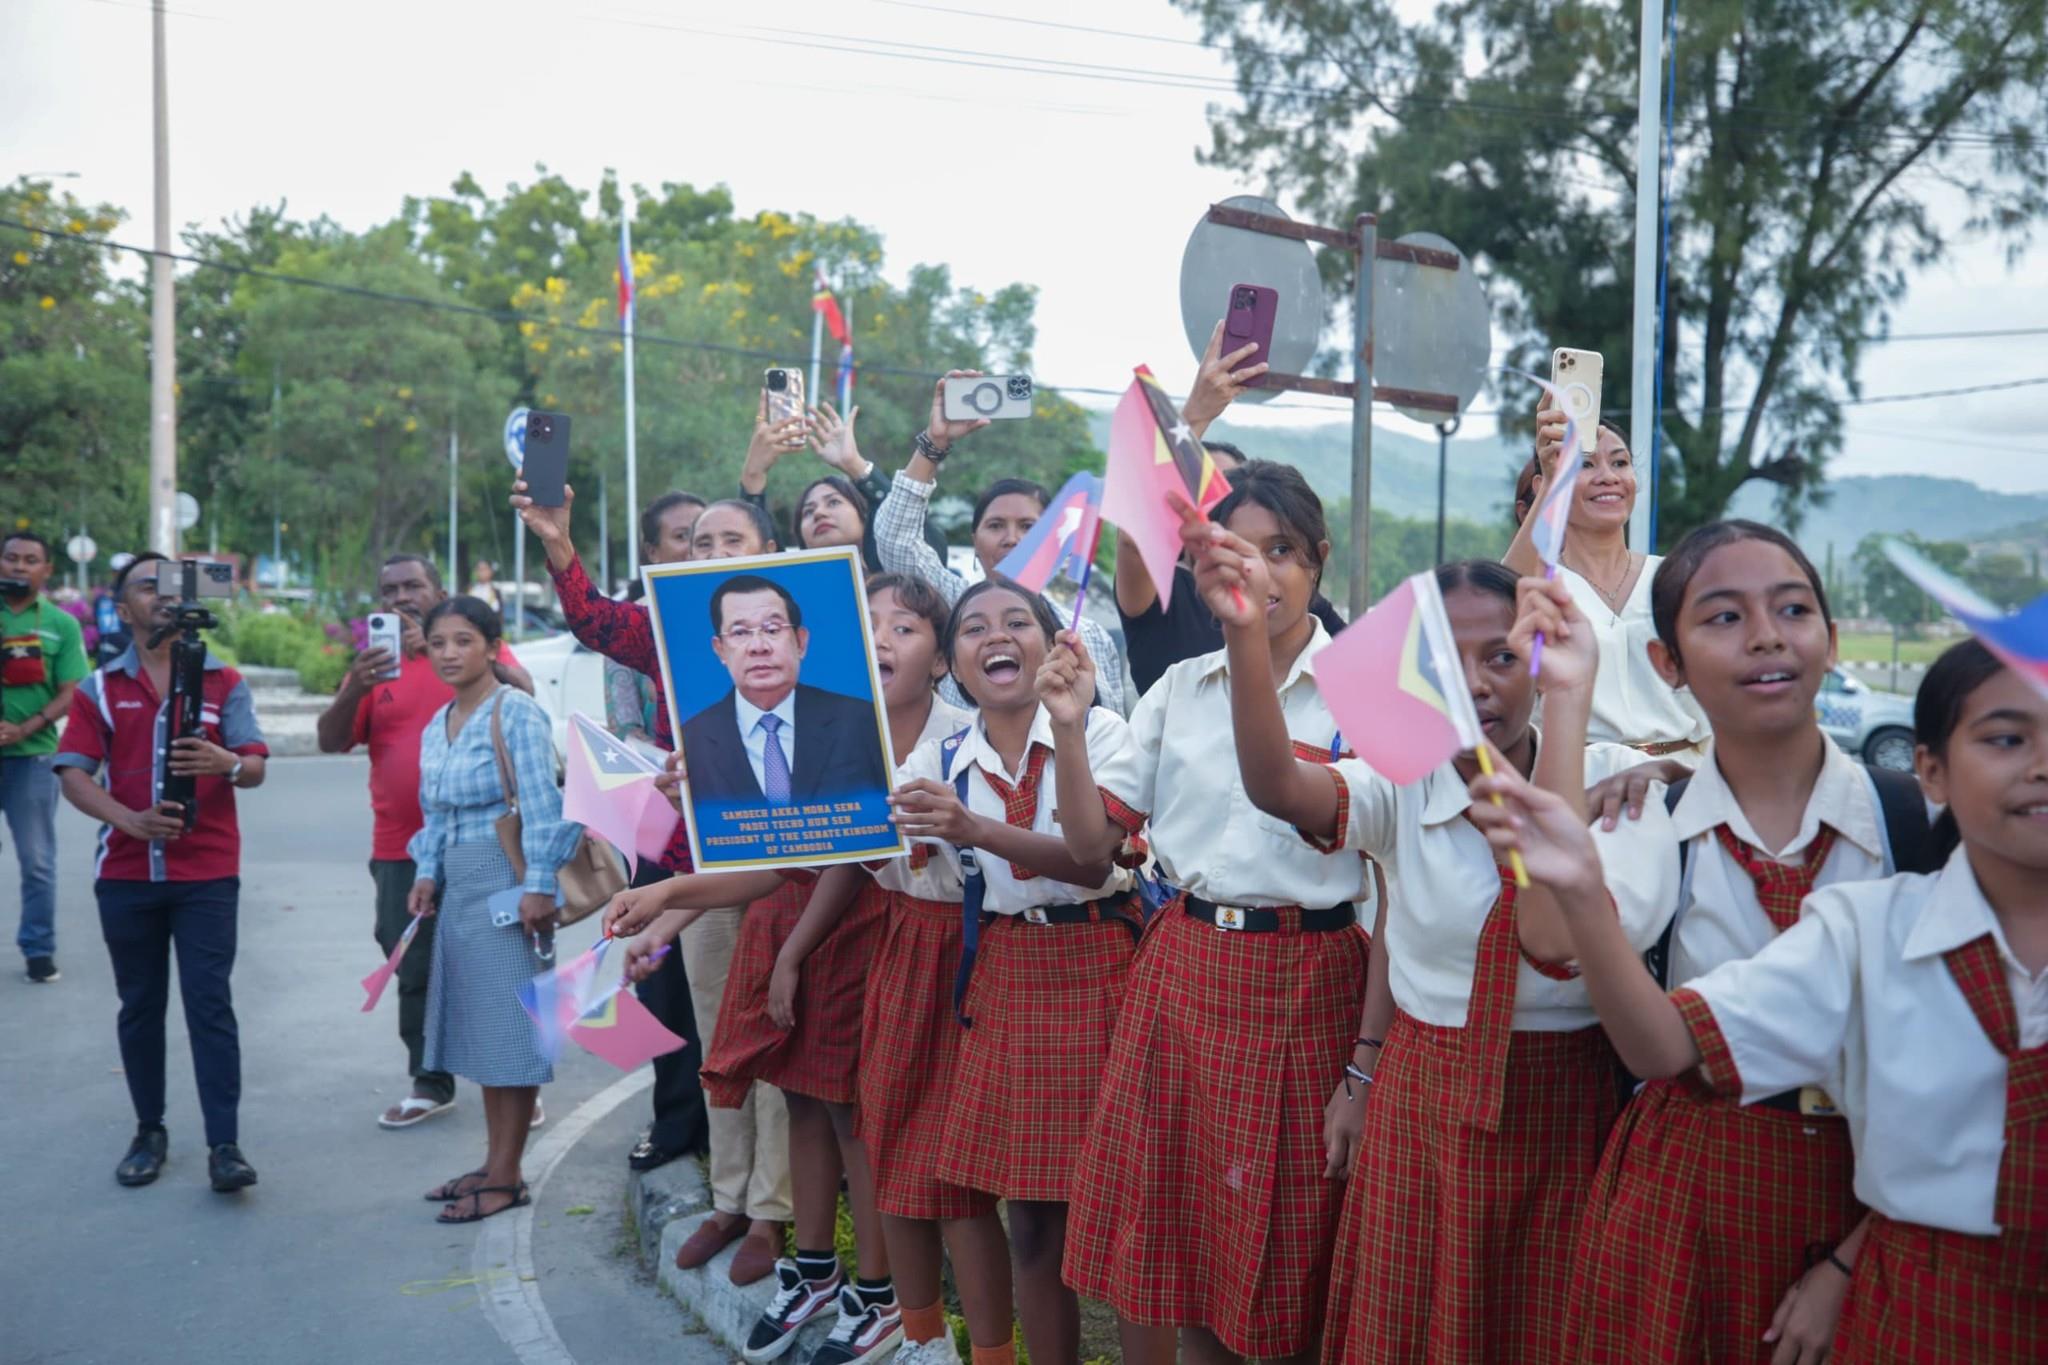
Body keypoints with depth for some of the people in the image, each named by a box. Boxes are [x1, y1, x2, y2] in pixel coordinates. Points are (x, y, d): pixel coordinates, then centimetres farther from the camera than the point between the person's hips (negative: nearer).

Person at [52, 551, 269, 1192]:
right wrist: (132, 820, -21)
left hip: (207, 873, -1)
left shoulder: (223, 680, 6)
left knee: (210, 1005, -5)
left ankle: (225, 1145, -5)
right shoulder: (100, 688, 7)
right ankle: (149, 1132, 22)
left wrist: (227, 762, -27)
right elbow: (73, 774, -3)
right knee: (140, 1006, 10)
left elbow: (256, 768, -2)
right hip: (126, 874, 2)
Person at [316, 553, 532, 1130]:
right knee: (416, 971, 9)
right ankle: (431, 1085, 21)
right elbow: (330, 740, 0)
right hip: (402, 850, 3)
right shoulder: (374, 666, 8)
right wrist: (355, 688, -20)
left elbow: (523, 692, -18)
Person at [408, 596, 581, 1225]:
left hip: (506, 883, -8)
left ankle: (505, 1177, 6)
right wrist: (427, 875, 5)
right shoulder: (436, 727, 14)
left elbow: (542, 806, -16)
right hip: (458, 889, 8)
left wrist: (539, 886, -20)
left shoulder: (515, 712, -11)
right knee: (479, 1028, 13)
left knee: (509, 1026, -2)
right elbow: (436, 816, 19)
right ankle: (494, 1163, 23)